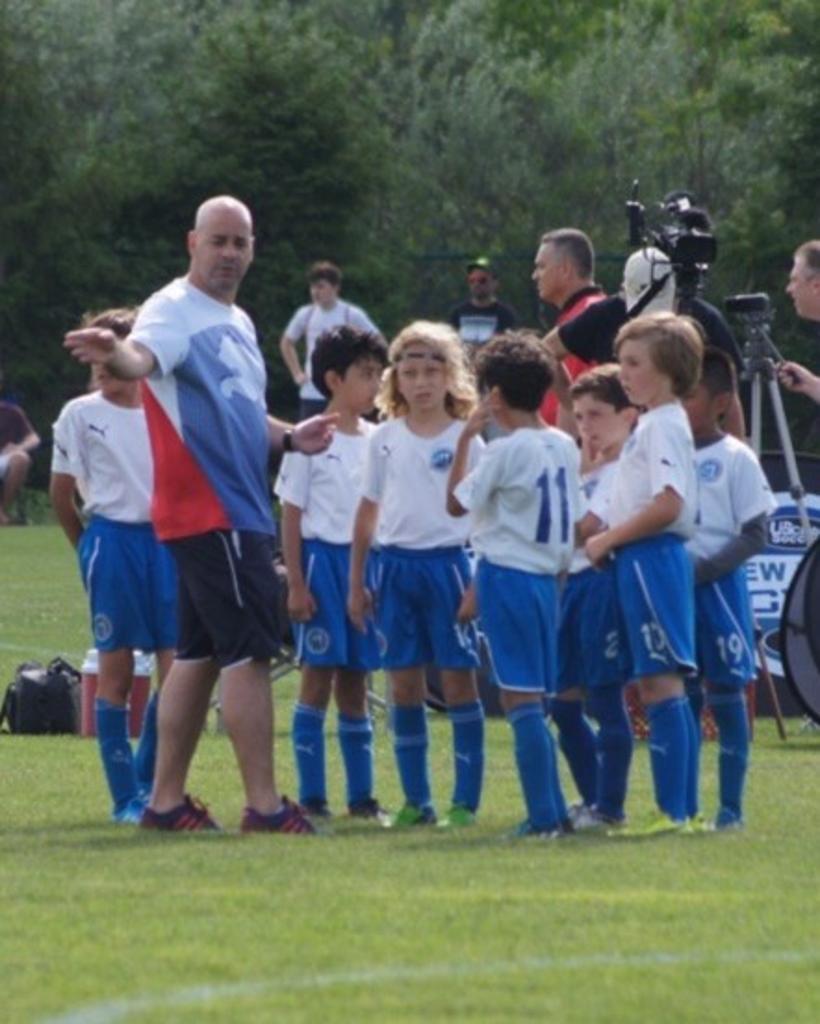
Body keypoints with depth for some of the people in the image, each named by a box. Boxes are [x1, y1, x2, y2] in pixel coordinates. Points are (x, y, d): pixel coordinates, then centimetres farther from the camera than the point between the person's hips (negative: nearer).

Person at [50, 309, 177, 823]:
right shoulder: (81, 415, -1)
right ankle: (126, 798, 4)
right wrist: (88, 547, 5)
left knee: (177, 666, -1)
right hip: (113, 538, -3)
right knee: (116, 670, -1)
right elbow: (61, 492, 4)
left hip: (165, 539, 3)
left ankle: (149, 782, 15)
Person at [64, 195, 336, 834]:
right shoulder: (174, 310, -10)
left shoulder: (238, 323, 19)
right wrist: (116, 354, -56)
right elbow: (144, 357, -34)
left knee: (200, 654, 11)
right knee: (250, 651, -10)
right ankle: (264, 806, -9)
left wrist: (289, 438, 15)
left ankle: (167, 801, 16)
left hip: (240, 512, 10)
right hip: (211, 512, -10)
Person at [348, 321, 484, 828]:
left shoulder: (465, 440, -1)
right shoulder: (385, 440, 8)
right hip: (396, 563, 3)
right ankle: (416, 800, 11)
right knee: (405, 685, 5)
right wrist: (356, 583, 12)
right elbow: (369, 511, 13)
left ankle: (466, 800, 2)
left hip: (447, 562, -3)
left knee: (459, 680, -1)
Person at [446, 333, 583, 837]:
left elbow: (457, 502, -3)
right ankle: (554, 810, 13)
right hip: (548, 577, 7)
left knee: (521, 699, -7)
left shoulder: (506, 451, -13)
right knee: (534, 700, 14)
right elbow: (574, 522, 13)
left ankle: (543, 815, -10)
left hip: (507, 574, -7)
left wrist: (465, 439, 2)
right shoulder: (566, 447, 9)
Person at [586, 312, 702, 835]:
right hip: (647, 561, 10)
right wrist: (611, 538, 13)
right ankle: (682, 806, 12)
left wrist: (609, 538, -14)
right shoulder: (654, 423, 18)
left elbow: (668, 505, -23)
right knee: (663, 685, 10)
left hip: (652, 558, -10)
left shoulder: (664, 425, -12)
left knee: (660, 684, -10)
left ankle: (672, 810, -11)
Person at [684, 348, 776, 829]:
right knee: (682, 694, 7)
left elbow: (755, 534, -8)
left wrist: (702, 569, -17)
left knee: (726, 693, -2)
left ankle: (732, 805, 2)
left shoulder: (736, 459, -5)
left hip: (719, 586, -5)